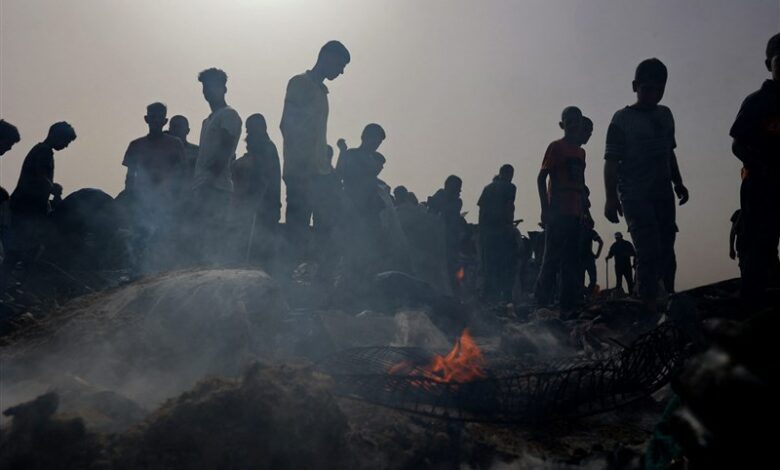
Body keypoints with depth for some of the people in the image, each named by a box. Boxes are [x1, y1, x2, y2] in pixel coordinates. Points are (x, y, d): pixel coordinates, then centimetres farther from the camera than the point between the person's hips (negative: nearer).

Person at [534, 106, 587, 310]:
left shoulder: (580, 151, 18)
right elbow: (541, 178, -7)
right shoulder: (556, 147, -2)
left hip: (574, 214, 7)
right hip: (558, 213, -7)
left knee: (572, 262, 8)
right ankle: (541, 302, -4)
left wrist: (583, 213, 15)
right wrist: (545, 209, -15)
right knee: (553, 258, -8)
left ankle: (569, 305, 13)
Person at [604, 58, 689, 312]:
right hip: (636, 196, -6)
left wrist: (678, 183, 17)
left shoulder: (665, 115, 14)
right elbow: (611, 162, -10)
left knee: (666, 251, 8)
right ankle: (650, 308, -14)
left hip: (663, 194, 6)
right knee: (649, 253, -14)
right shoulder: (622, 119, -5)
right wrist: (611, 197, -18)